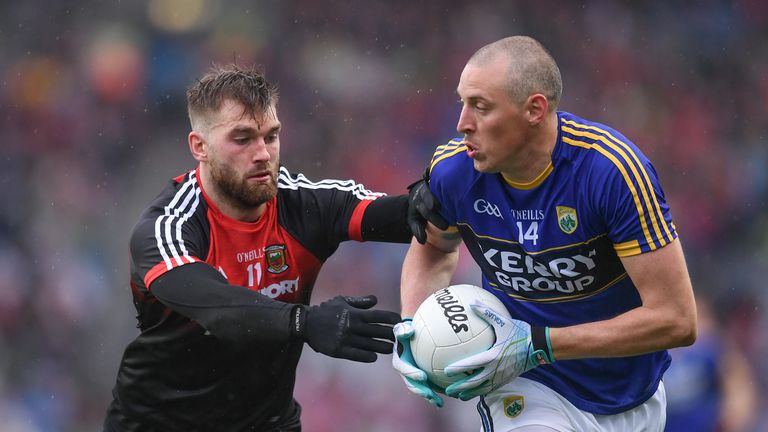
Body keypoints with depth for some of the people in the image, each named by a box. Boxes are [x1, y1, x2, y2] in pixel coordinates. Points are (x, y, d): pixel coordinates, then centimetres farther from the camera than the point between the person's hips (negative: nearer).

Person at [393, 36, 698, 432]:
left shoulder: (612, 169, -25)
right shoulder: (452, 169, -14)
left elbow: (675, 319, -24)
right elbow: (434, 248, 12)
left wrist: (539, 344, -28)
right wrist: (410, 326, -8)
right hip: (527, 391, 0)